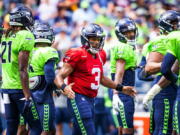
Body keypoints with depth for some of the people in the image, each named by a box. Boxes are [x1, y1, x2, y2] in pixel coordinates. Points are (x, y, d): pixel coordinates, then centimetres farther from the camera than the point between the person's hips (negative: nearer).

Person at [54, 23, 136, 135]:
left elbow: (101, 78, 28)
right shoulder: (78, 55, -12)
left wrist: (121, 88, 27)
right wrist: (64, 87, -34)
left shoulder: (100, 55, 12)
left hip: (90, 99, 8)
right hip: (78, 98, -8)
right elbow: (59, 77, -13)